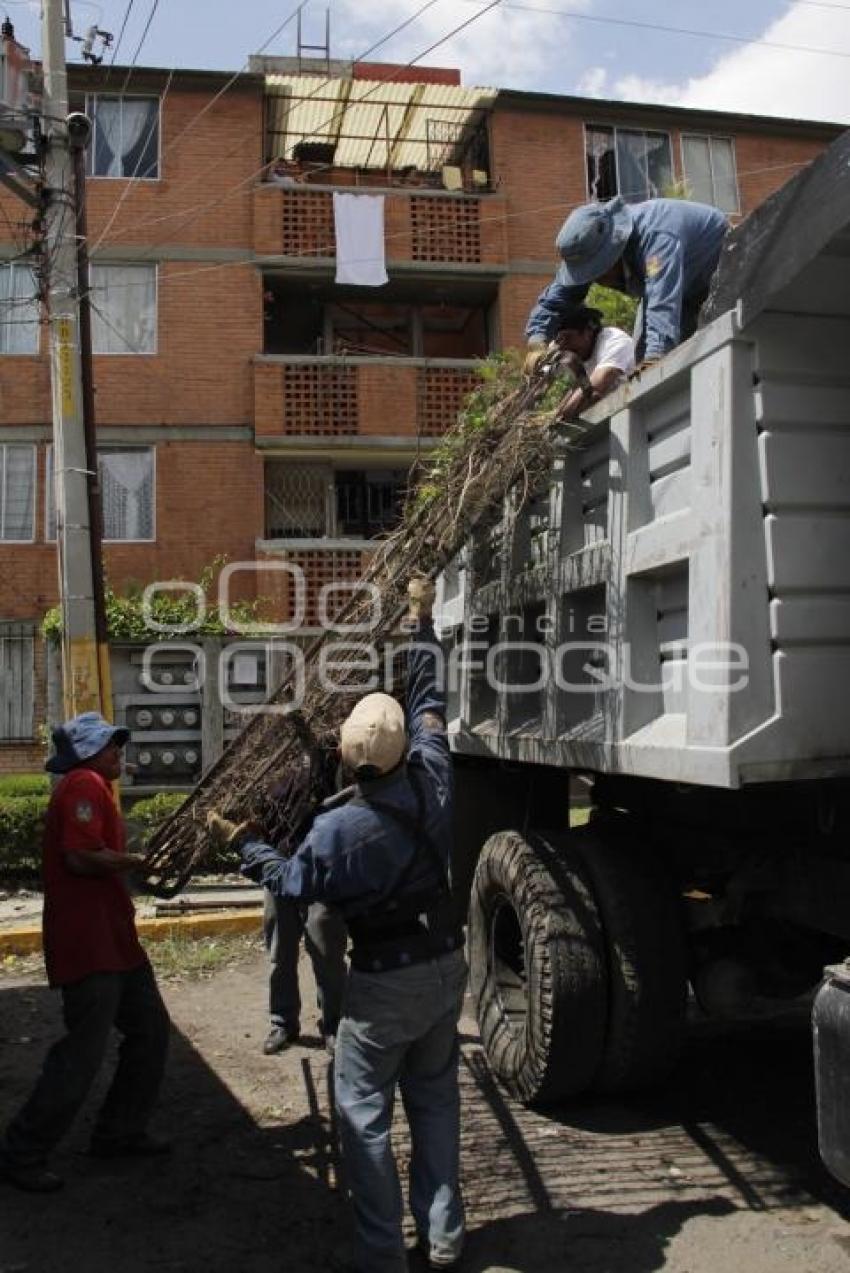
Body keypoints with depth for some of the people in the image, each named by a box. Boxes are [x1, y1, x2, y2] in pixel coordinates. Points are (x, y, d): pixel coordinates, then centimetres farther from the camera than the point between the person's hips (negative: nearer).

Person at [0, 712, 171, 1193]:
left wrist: (140, 863, 6)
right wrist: (140, 860, -12)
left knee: (151, 1028, 14)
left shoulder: (95, 787, 18)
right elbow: (81, 858, -25)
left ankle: (121, 1133, 26)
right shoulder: (85, 784, -14)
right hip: (88, 943, -11)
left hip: (113, 937, 11)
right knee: (84, 1052, -5)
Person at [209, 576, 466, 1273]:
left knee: (364, 1111, 10)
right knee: (435, 1098, 18)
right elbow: (429, 699, 4)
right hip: (447, 964, 6)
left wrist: (241, 839, 11)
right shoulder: (432, 779, -12)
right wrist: (421, 619, 15)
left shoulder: (338, 829, -24)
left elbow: (293, 882, -3)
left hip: (384, 982, -5)